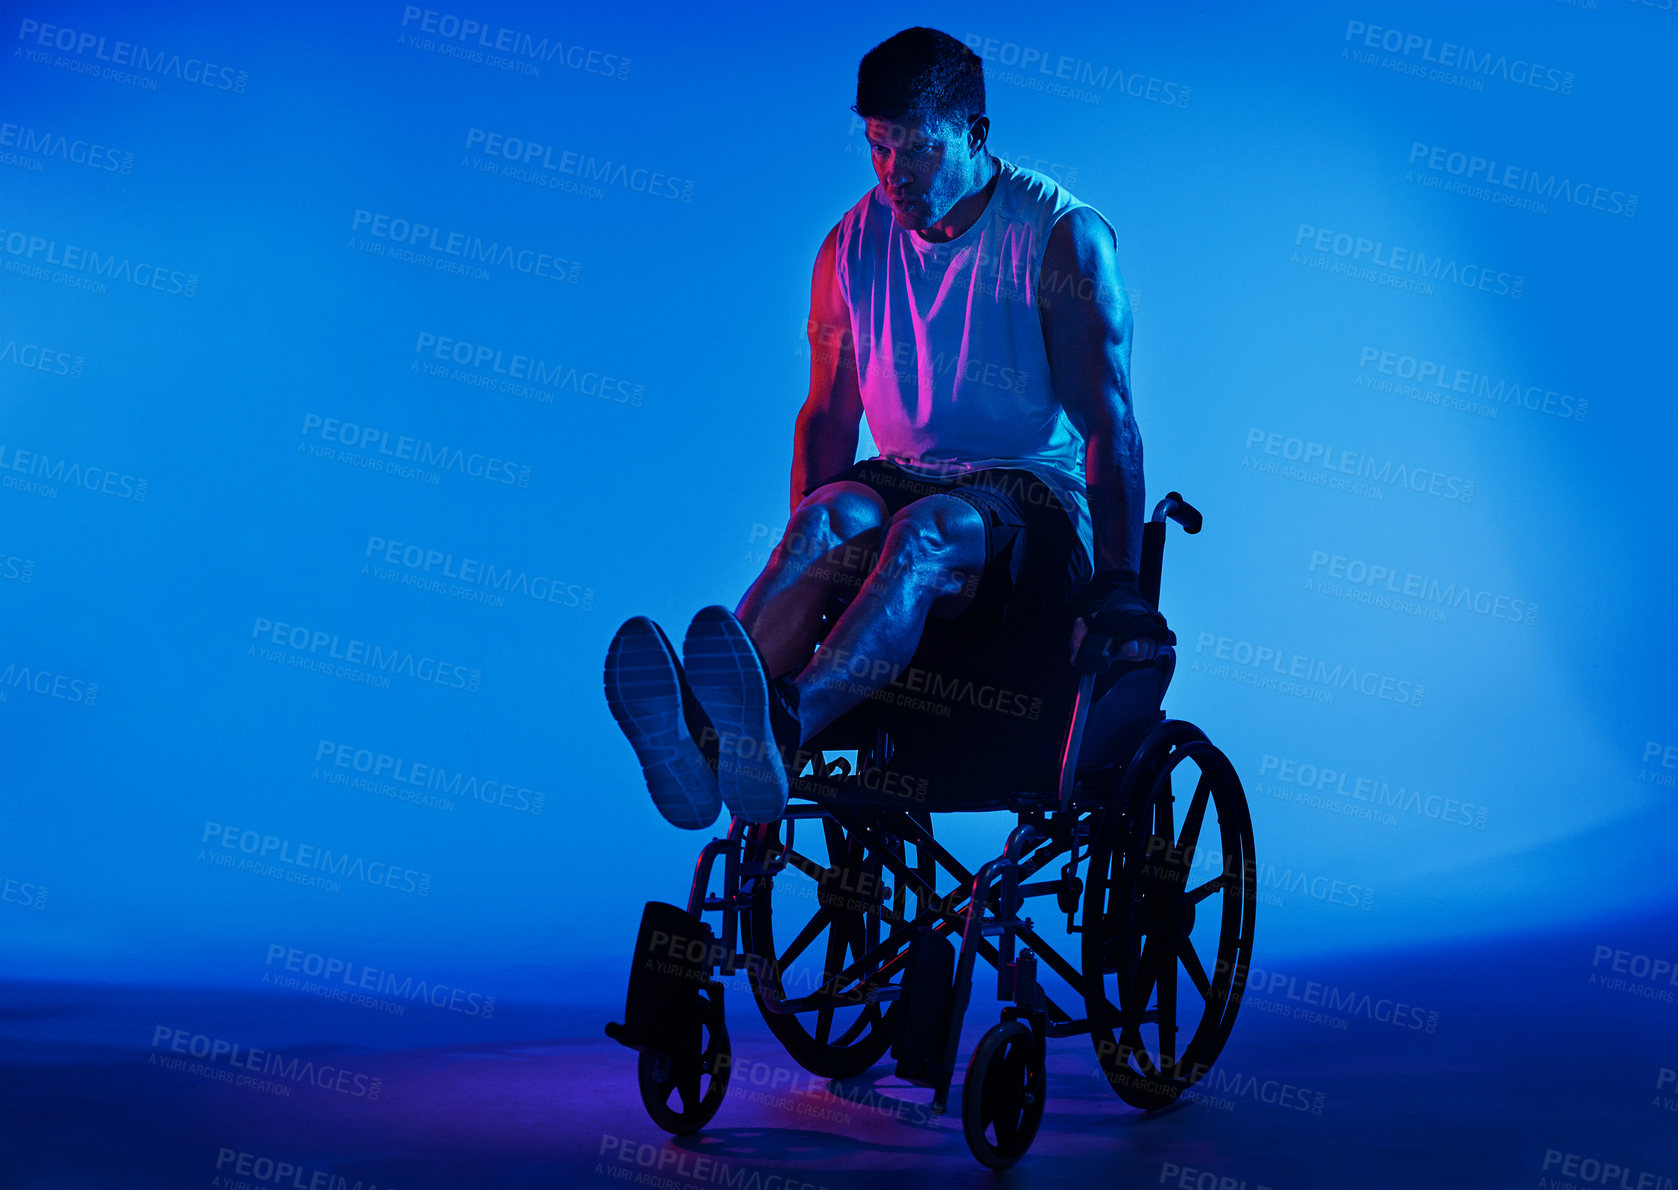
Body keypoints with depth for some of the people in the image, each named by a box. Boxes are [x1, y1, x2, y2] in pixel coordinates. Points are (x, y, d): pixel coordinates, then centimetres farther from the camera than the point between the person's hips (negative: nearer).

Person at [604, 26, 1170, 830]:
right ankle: (704, 737, -54)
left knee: (930, 528, -38)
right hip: (905, 481, 4)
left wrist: (1118, 584, -22)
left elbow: (1109, 422, -11)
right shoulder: (852, 245, 7)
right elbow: (829, 416, 10)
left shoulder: (1064, 234, -5)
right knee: (832, 514, -32)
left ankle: (780, 724, -61)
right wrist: (804, 576, -3)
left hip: (1035, 497, -3)